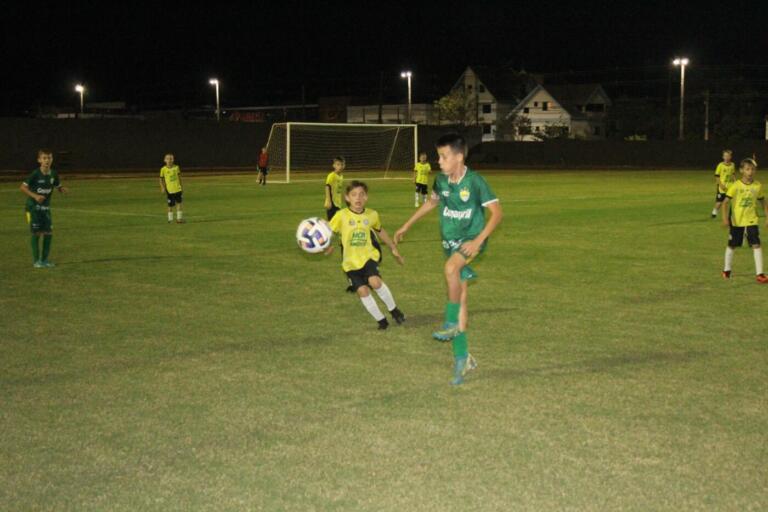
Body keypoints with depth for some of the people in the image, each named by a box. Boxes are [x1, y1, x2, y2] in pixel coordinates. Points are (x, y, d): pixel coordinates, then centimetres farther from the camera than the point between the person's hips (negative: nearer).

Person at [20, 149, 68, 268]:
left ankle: (45, 259, 12)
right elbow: (22, 187, -17)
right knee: (36, 233, -4)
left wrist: (62, 189, -11)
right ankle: (36, 260, 6)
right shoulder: (35, 174, -16)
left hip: (46, 207, 5)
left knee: (48, 233, 0)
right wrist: (35, 196, -28)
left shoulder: (53, 174, -2)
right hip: (33, 207, -5)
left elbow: (58, 186, 12)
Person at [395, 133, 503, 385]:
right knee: (460, 300, 7)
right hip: (450, 243, 5)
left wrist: (478, 241, -25)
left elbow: (496, 212, -15)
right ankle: (462, 358, 14)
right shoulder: (441, 180, 1)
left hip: (471, 240, -5)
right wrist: (406, 226, 24)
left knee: (450, 267, -36)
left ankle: (451, 323, -20)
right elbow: (432, 202, 22)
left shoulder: (475, 181, -16)